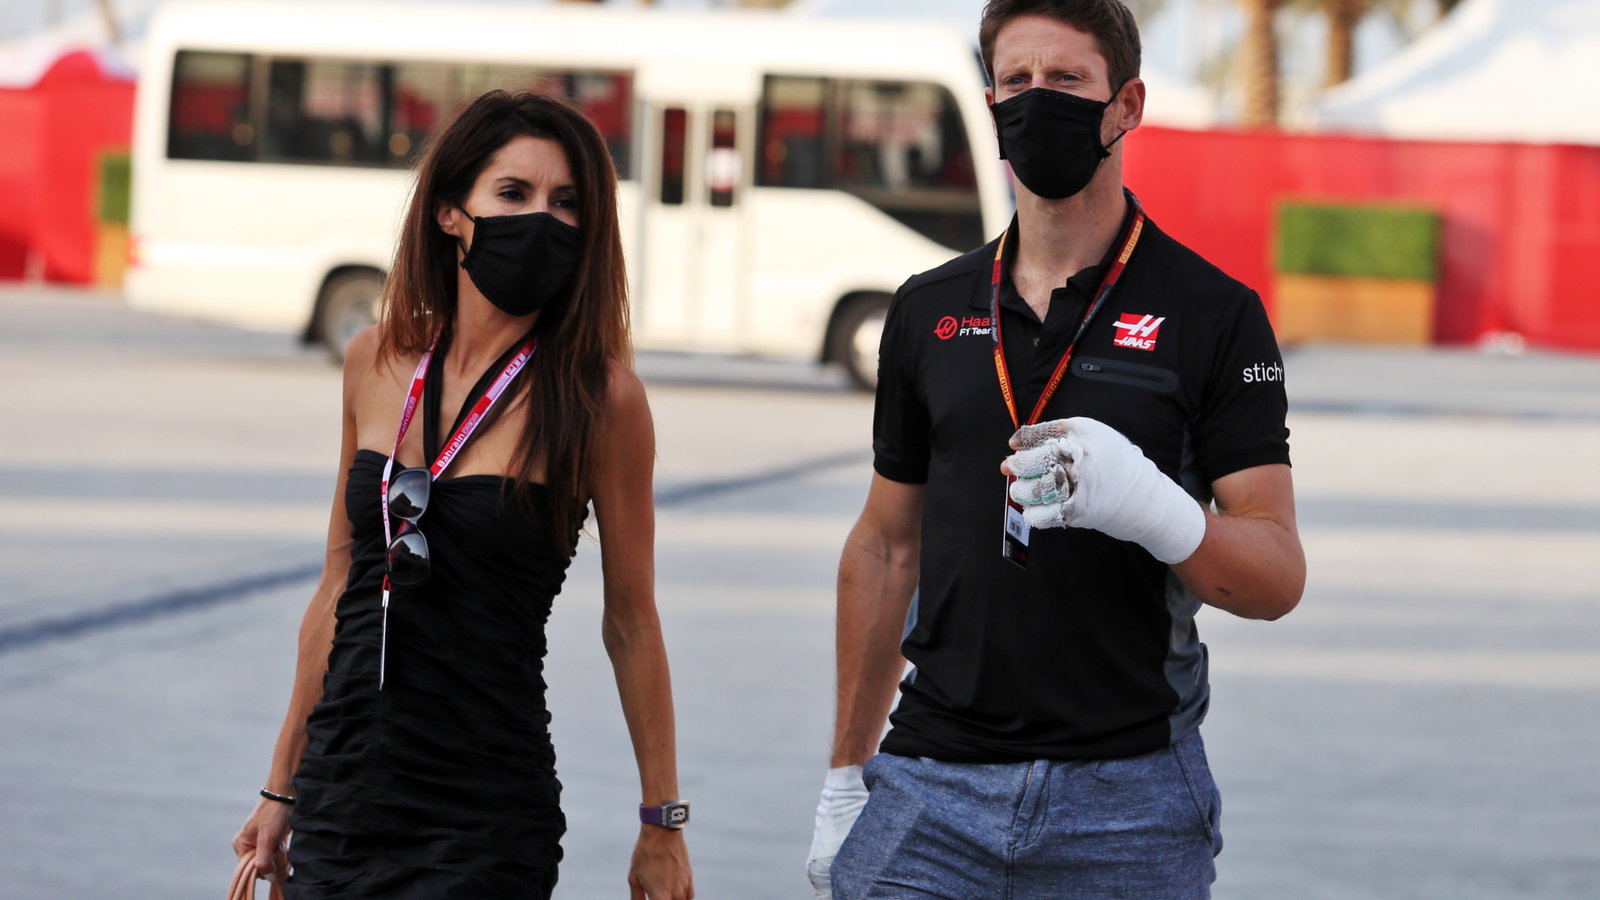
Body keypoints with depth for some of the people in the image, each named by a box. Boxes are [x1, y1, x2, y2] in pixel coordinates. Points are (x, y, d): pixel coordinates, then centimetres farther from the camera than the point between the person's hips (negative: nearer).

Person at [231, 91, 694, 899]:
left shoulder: (600, 398, -8)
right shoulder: (377, 362, 4)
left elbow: (631, 622, -3)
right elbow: (339, 587, 12)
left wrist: (662, 827, 0)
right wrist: (283, 786, 15)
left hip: (487, 829, -4)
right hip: (343, 797, 4)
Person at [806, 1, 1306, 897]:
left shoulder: (1212, 314, -2)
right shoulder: (929, 311, 10)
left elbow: (1277, 578, -7)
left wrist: (1147, 503, -26)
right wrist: (846, 776, 16)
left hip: (1126, 799, -3)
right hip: (932, 788, 3)